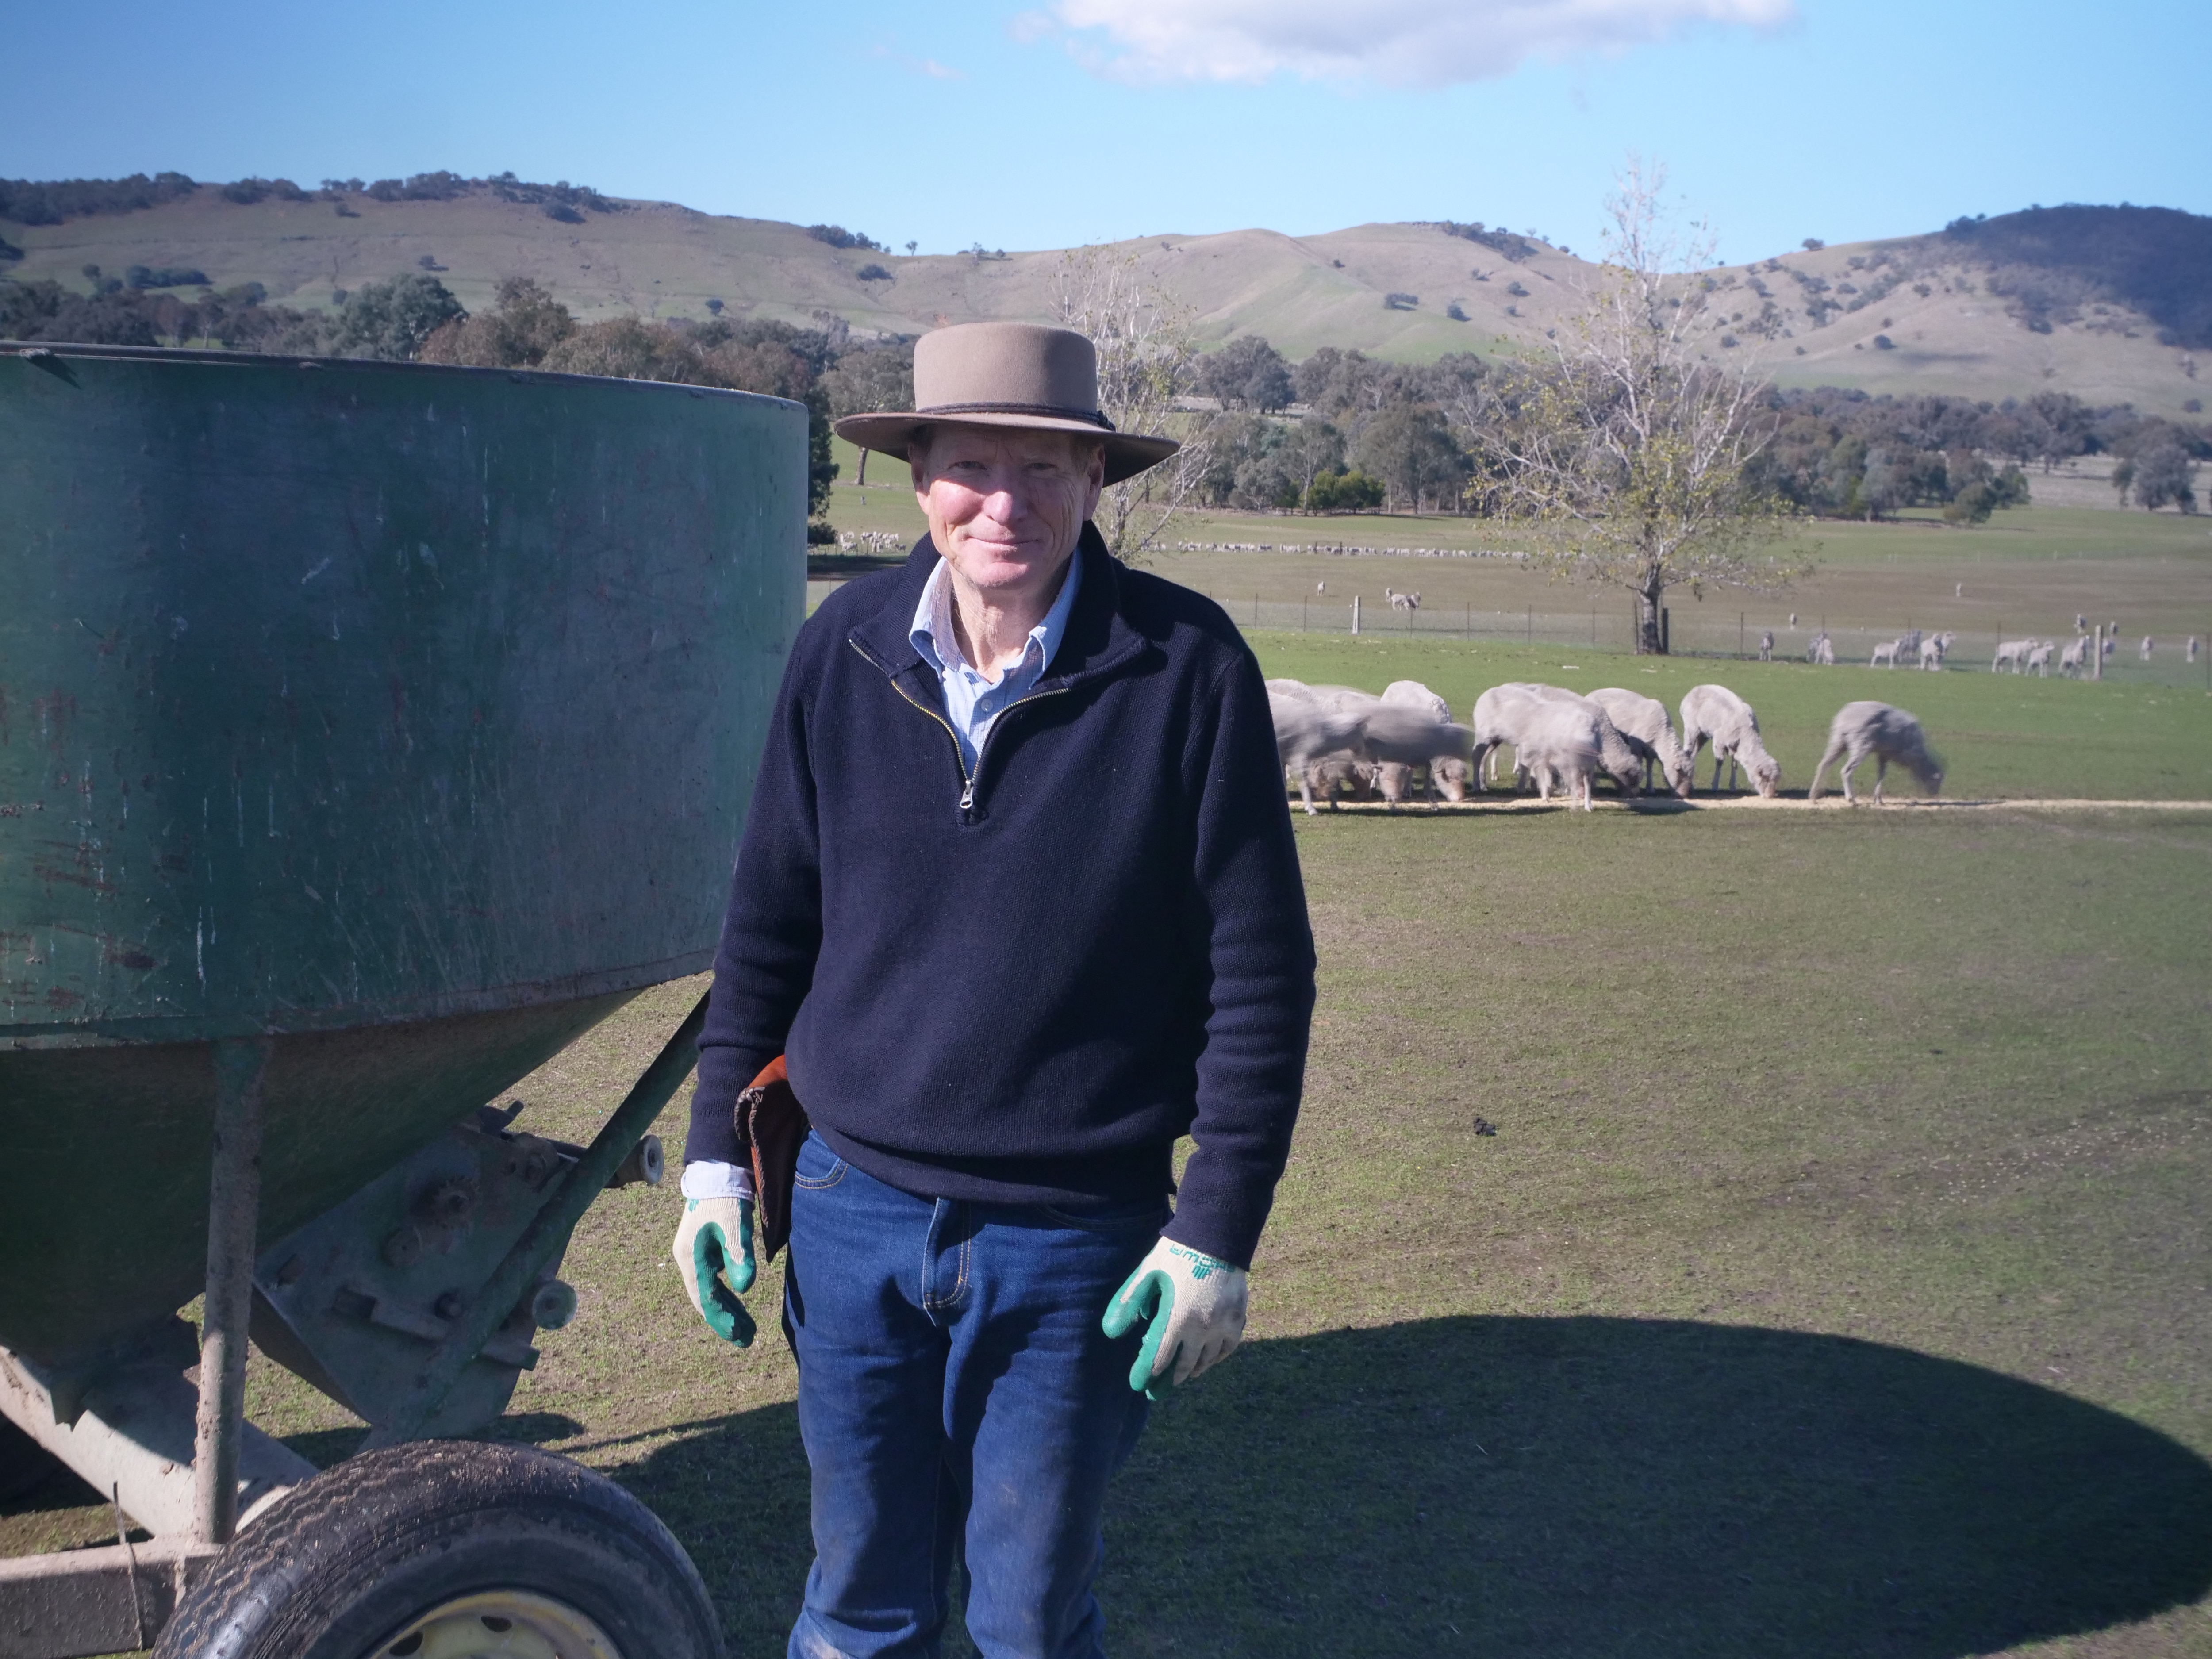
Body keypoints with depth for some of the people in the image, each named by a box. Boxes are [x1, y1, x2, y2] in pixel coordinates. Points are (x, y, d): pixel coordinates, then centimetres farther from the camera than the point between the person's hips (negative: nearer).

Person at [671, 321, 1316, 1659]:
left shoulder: (1188, 668, -11)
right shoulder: (845, 651, -2)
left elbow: (1261, 971, -7)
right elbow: (771, 920, 9)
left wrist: (1219, 1233, -8)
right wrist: (717, 1155, 7)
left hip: (1074, 1244, -2)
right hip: (853, 1211, 3)